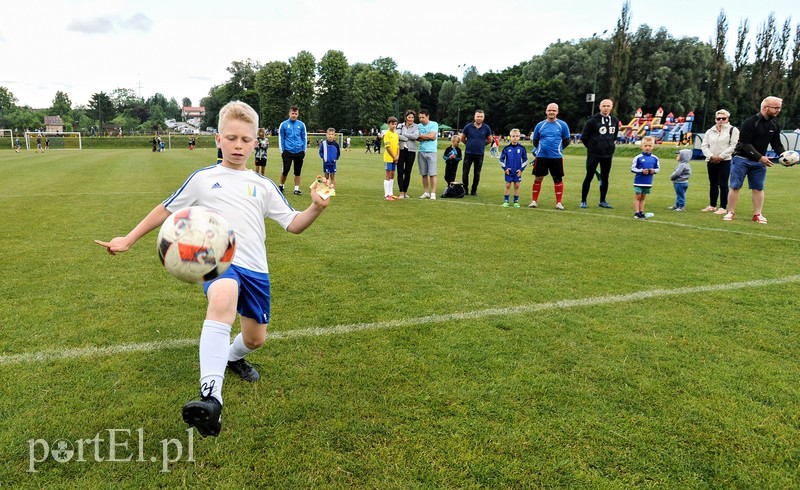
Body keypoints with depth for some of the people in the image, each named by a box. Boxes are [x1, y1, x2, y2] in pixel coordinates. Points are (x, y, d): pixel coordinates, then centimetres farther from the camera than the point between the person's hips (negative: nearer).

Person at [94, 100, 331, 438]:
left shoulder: (263, 186, 11)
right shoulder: (202, 179, 7)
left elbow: (294, 225, 7)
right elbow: (166, 210, 17)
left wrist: (316, 209, -13)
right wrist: (128, 240, 17)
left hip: (255, 269, 4)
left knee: (255, 338, 14)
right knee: (222, 300, -39)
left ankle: (233, 357, 53)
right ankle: (211, 398, -46)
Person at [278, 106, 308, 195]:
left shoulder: (301, 124, 4)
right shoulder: (284, 124, 0)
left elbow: (304, 137, 10)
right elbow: (281, 138, 4)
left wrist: (304, 150, 4)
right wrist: (282, 151, 0)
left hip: (299, 152, 2)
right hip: (288, 151, -2)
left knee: (298, 172, 5)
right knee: (285, 170, -2)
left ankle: (297, 189, 14)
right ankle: (281, 186, 18)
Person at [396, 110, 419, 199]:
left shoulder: (415, 126, 5)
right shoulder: (400, 126, 7)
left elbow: (415, 136, -13)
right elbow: (397, 136, -9)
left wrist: (404, 134, -9)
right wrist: (408, 138, -13)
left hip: (411, 151, 0)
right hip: (401, 150, 0)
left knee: (408, 172, 5)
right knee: (400, 171, -4)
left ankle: (405, 192, 15)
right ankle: (401, 192, -1)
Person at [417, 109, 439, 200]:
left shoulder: (434, 124, 1)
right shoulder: (418, 126, 11)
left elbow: (431, 135, -12)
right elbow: (417, 138, 2)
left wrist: (421, 135, 0)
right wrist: (428, 137, -6)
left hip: (431, 151, -4)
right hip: (421, 151, 4)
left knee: (432, 174, -6)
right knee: (424, 174, 6)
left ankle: (433, 193, -3)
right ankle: (426, 192, 14)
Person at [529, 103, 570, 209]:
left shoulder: (562, 125, 1)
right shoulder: (540, 125, 5)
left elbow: (566, 141, 8)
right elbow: (535, 141, 16)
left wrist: (557, 149, 8)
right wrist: (541, 149, 11)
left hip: (556, 157, -1)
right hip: (541, 157, 1)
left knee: (558, 179, 3)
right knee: (538, 178, 4)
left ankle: (558, 202, 11)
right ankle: (534, 201, 13)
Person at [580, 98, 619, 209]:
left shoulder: (615, 121, 8)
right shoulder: (593, 120, -8)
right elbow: (584, 136, -4)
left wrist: (611, 145, 11)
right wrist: (591, 147, 2)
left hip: (608, 154, 5)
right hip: (594, 154, -5)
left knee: (605, 178, 9)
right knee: (589, 176, -2)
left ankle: (603, 201, 18)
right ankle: (583, 201, 4)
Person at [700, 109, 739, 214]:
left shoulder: (733, 130, 1)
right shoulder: (710, 131, 14)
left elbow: (733, 145, -8)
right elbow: (704, 145, 8)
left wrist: (721, 156, -14)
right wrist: (711, 156, -9)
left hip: (725, 161, -5)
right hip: (711, 161, 5)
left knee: (723, 184, -7)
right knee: (713, 184, 11)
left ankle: (723, 207, -3)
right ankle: (712, 205, 20)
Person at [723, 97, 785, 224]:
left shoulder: (774, 125, 5)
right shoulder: (750, 122, -16)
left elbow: (777, 144, 10)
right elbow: (745, 144, -20)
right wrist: (760, 157, -26)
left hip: (759, 161, 6)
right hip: (741, 158, -6)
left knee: (758, 188, 4)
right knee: (735, 186, -2)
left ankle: (757, 214, 9)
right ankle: (730, 212, 5)